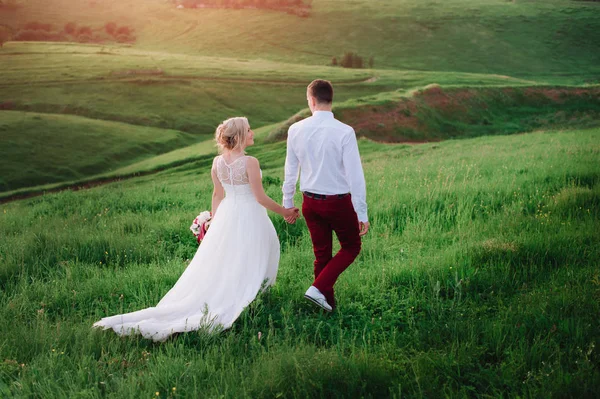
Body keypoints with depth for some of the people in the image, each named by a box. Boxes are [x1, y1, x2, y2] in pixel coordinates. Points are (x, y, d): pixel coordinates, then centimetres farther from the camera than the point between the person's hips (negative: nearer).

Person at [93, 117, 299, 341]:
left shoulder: (217, 162, 1)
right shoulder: (250, 163, -18)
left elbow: (217, 194, 11)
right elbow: (260, 198, -15)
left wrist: (214, 221, 20)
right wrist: (283, 212, -1)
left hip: (226, 214, 6)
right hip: (249, 217, -6)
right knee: (244, 269, 8)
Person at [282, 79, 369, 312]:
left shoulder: (296, 130, -5)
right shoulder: (344, 132, -17)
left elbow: (290, 170, 4)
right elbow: (355, 175, -16)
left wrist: (288, 203, 17)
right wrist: (362, 214, -11)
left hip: (310, 202, 4)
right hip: (339, 202, -4)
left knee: (322, 253, 17)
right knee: (351, 247, 16)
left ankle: (328, 303, 26)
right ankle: (319, 288, 1)